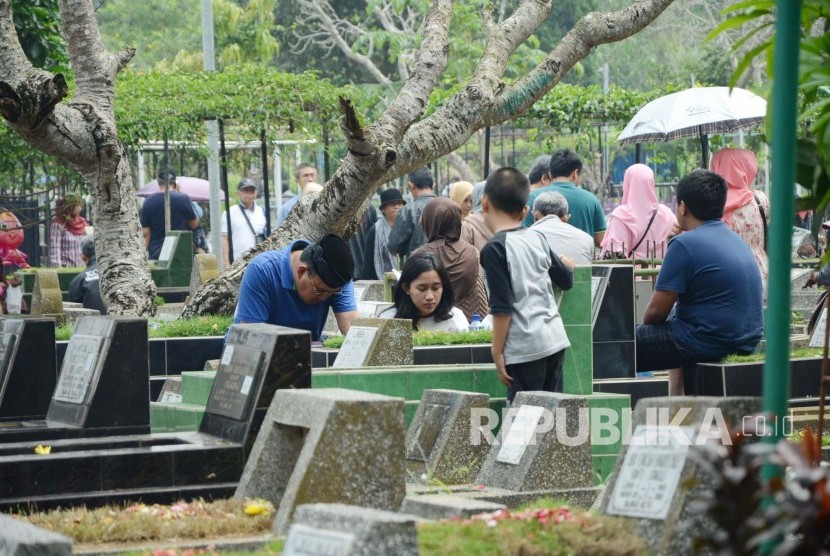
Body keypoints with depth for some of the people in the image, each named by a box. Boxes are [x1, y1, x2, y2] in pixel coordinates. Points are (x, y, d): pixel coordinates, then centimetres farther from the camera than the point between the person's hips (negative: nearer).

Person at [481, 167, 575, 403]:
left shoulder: (495, 249, -11)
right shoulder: (537, 239, 8)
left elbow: (502, 308, -15)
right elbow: (566, 280, 22)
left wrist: (497, 352, -7)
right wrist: (566, 264, 45)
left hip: (526, 348, -7)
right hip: (556, 337, 7)